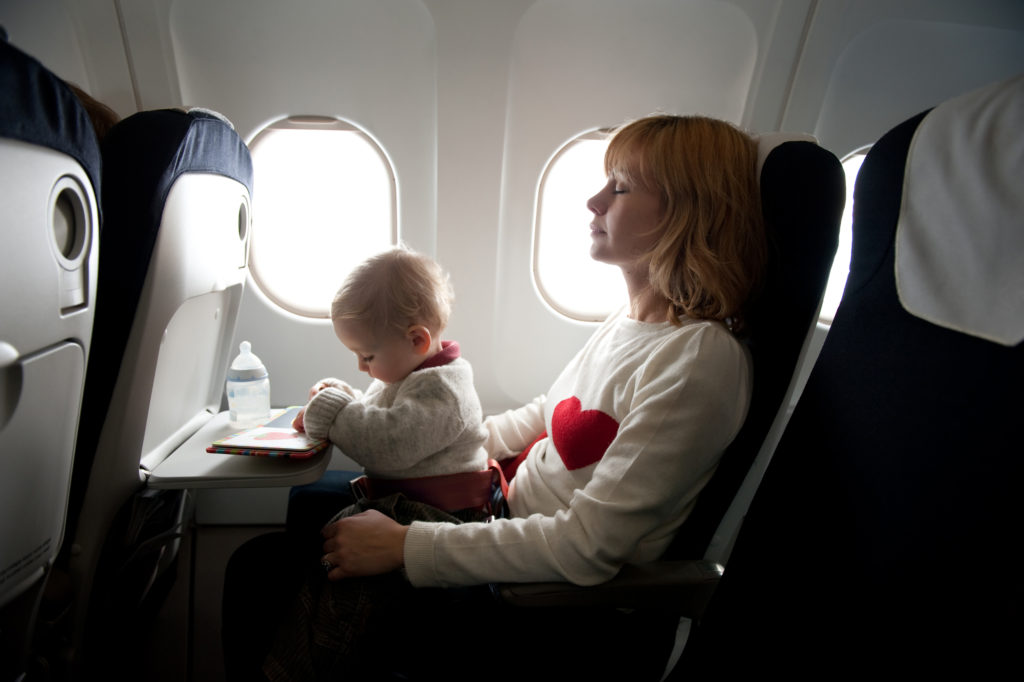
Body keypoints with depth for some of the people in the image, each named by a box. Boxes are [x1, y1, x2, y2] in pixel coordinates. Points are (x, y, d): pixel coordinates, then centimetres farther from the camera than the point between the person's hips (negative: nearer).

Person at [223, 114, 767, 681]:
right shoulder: (632, 317, 1)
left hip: (562, 616, -8)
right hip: (513, 506, 8)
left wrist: (405, 546, -22)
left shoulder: (699, 358, -26)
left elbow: (587, 548, -27)